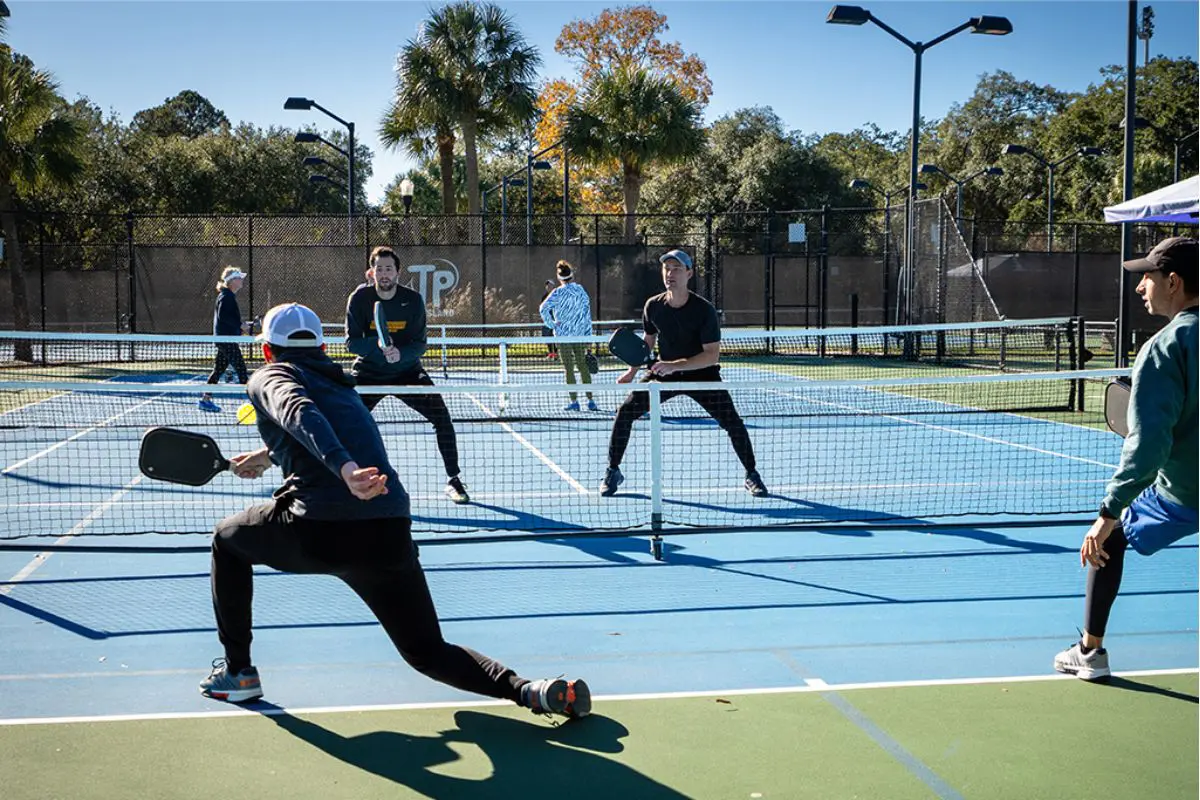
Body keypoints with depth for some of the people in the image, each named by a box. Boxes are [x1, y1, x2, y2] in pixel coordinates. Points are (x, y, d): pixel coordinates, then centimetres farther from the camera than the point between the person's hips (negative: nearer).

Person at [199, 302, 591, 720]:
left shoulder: (269, 377, 9)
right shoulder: (340, 384, 28)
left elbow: (300, 414, -16)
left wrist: (345, 469, -32)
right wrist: (268, 455, 61)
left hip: (318, 531, -5)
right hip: (390, 533, 5)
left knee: (227, 538, 28)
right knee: (428, 653, 14)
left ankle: (237, 671, 29)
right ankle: (530, 689, -11)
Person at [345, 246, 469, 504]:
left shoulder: (413, 300, -11)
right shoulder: (360, 298, -12)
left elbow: (419, 344, -13)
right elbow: (352, 341, -15)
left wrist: (400, 353, -33)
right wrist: (377, 346, -34)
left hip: (406, 370, 0)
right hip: (369, 372, 0)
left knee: (441, 416, -11)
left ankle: (453, 480, 2)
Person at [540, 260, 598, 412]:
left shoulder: (558, 293, -6)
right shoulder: (581, 291, 3)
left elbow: (543, 308, -18)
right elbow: (588, 314, 5)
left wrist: (552, 324, -8)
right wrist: (588, 336, 8)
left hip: (563, 335, -3)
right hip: (581, 335, 3)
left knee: (569, 369, 2)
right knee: (583, 367, 9)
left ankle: (574, 401, 0)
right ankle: (590, 400, 7)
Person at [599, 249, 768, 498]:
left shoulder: (704, 309, -21)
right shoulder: (653, 306, -9)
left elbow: (712, 355, -23)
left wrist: (675, 365, -33)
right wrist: (632, 371, 1)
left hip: (701, 374, -3)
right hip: (664, 373, 3)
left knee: (733, 422, -14)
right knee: (625, 412, -11)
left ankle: (752, 476, 8)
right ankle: (613, 471, 6)